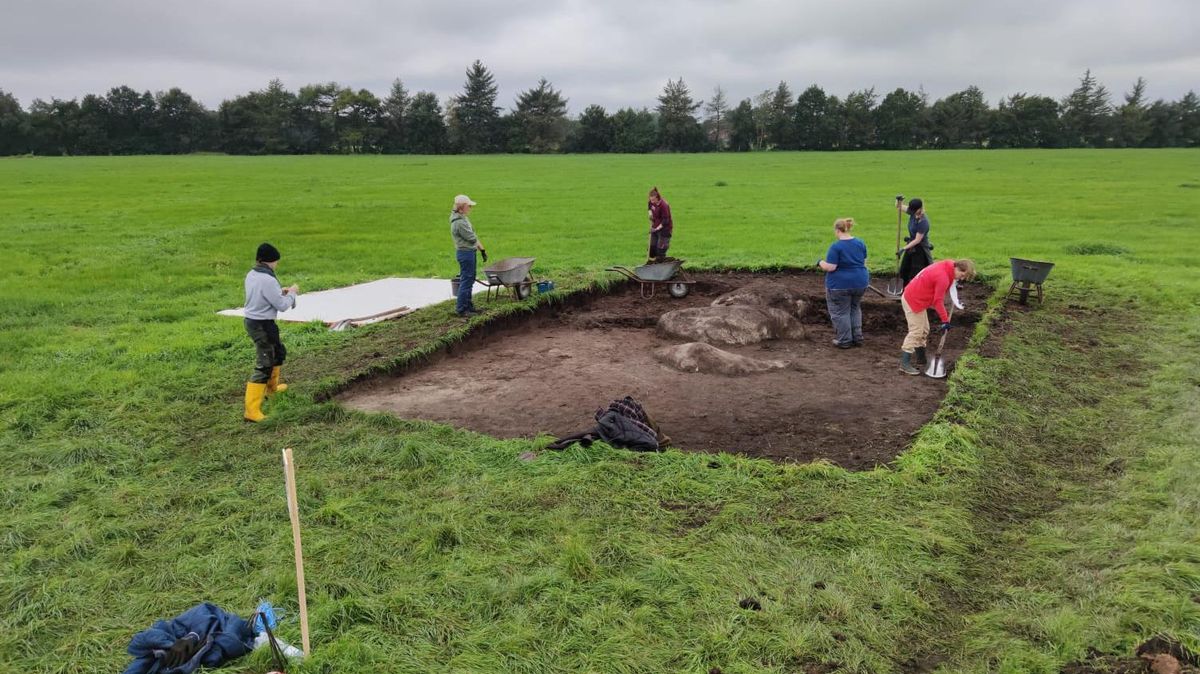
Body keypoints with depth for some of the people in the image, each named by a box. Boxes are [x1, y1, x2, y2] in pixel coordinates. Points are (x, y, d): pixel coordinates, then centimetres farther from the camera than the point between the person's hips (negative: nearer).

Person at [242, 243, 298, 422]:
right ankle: (252, 410, -5)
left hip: (251, 321, 10)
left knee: (279, 352, 30)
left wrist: (280, 292, 12)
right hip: (263, 326, -10)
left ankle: (272, 387, 49)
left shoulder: (251, 275, 4)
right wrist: (292, 293, 1)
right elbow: (282, 306, -16)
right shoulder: (268, 280, -23)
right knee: (264, 366, -4)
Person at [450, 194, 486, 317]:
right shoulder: (459, 222, -21)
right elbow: (472, 239, -19)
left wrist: (482, 250, 13)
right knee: (466, 280, -5)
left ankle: (468, 305, 26)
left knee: (469, 280, 16)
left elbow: (473, 237, 15)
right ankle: (461, 309, 1)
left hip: (469, 252, 10)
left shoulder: (463, 219, 12)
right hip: (465, 253, -10)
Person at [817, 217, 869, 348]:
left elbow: (830, 267, -19)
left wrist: (820, 262, -1)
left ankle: (844, 341, 10)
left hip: (840, 285, -6)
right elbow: (863, 262, 12)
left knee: (840, 312, 6)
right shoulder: (860, 243, 3)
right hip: (860, 282, 6)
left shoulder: (836, 246, -17)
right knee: (855, 309, 22)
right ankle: (857, 338, 23)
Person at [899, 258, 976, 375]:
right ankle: (904, 364, -8)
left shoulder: (946, 266, 2)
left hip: (916, 298, 10)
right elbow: (938, 301, -20)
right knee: (916, 332, -9)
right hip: (913, 302, -10)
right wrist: (945, 320, -14)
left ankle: (921, 359, 28)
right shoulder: (943, 278, -26)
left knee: (924, 330, 17)